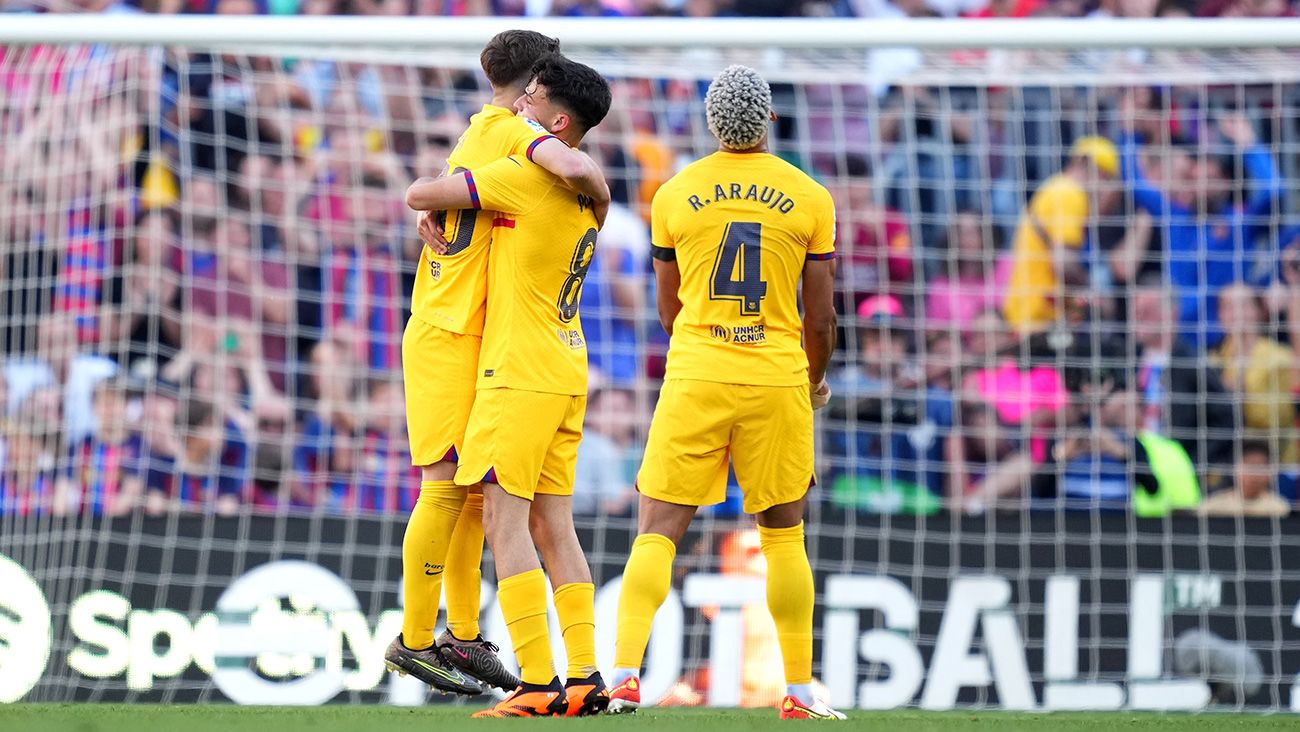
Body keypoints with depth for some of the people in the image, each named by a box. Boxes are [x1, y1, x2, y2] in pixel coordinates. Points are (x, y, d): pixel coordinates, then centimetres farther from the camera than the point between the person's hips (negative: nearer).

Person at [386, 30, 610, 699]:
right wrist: (601, 200, -9)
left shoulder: (474, 136, 16)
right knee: (447, 485, -8)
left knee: (475, 488, 11)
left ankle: (463, 637, 15)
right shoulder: (515, 131, -12)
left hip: (473, 336, 9)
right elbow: (573, 167, -29)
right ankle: (414, 640, -5)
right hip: (451, 337, -9)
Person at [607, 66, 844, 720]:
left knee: (657, 531, 2)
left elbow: (668, 310, 12)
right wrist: (814, 379, 24)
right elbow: (820, 316, 5)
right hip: (777, 380, 0)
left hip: (695, 378, 0)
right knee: (783, 536, 12)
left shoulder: (674, 195, 2)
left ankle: (624, 674, -13)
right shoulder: (809, 199, 0)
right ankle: (800, 690, 14)